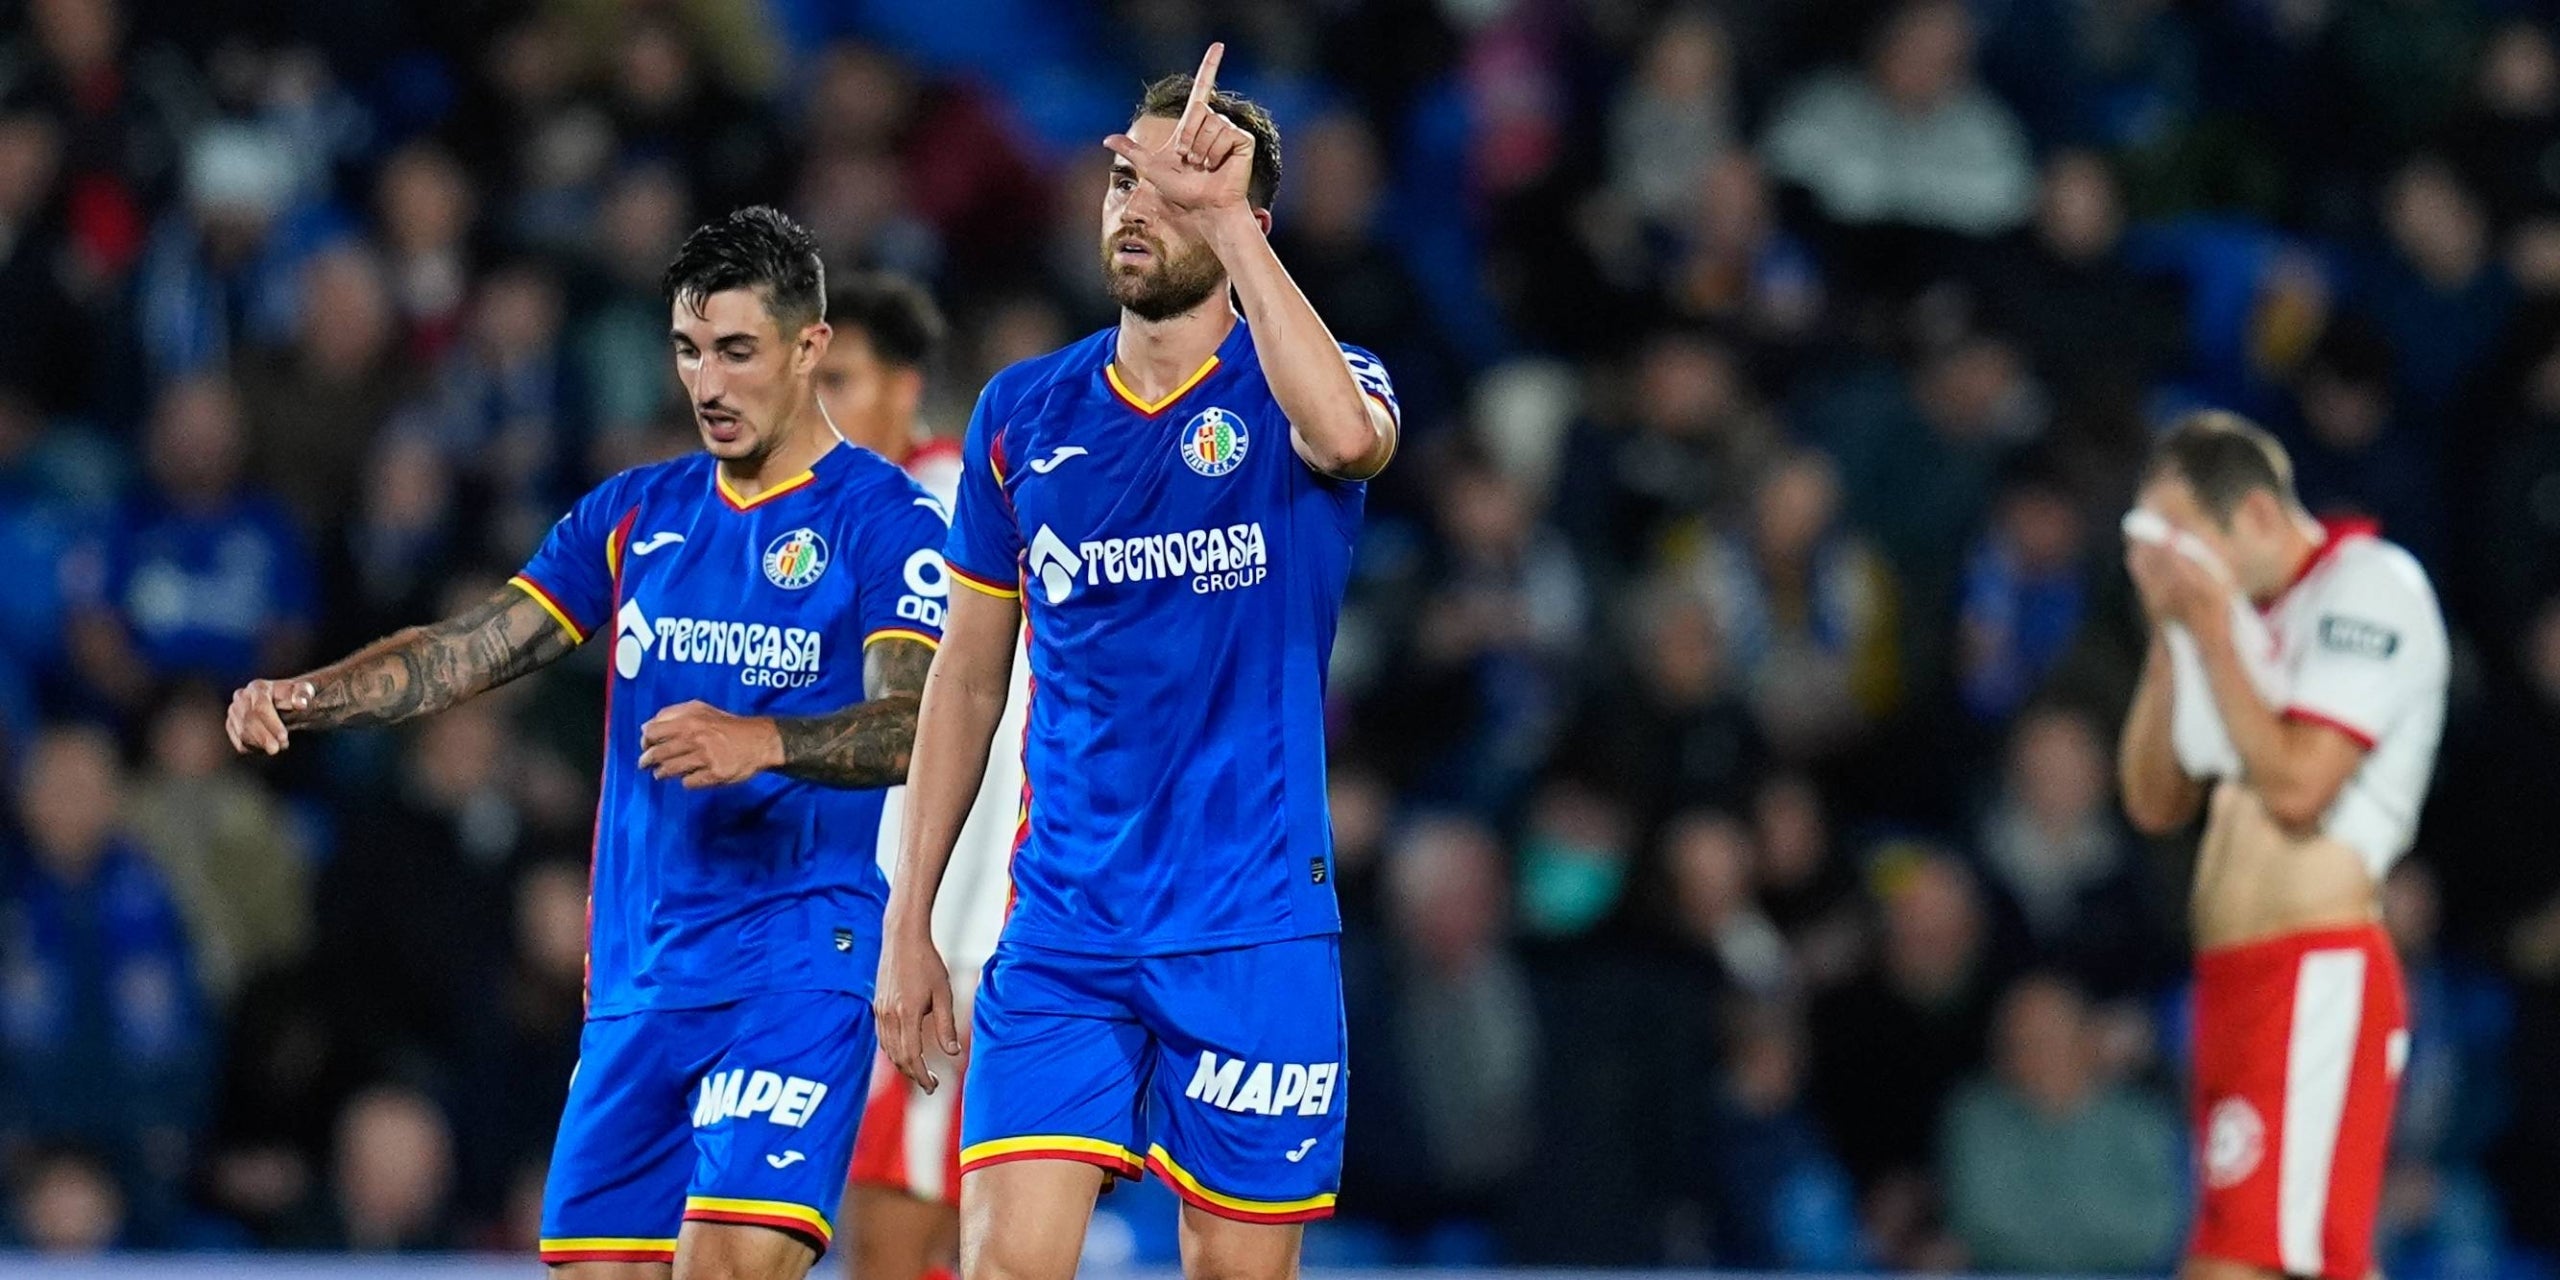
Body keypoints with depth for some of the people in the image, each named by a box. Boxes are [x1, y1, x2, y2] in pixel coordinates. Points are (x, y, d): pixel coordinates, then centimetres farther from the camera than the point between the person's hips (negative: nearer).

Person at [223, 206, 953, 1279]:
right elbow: (472, 651, 9)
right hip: (636, 978, 6)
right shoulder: (635, 514, 15)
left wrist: (763, 742, -35)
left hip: (796, 966, -6)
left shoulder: (883, 520, -4)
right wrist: (305, 697, -8)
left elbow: (913, 727, -16)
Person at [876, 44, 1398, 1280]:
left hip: (1253, 932, -2)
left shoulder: (1285, 393, -2)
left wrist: (1223, 217, -28)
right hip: (1060, 934, 2)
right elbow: (968, 678, 15)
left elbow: (1345, 434, -30)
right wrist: (908, 922, 11)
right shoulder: (1022, 413, 9)